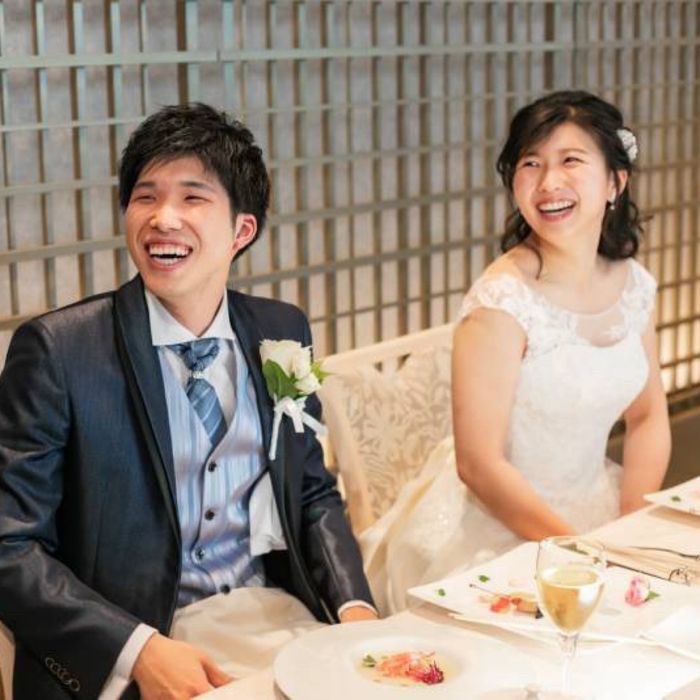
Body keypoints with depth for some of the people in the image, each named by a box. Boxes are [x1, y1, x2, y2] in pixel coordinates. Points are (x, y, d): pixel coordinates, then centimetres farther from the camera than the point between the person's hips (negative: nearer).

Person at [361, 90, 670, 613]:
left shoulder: (635, 286, 1)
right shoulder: (503, 302, -19)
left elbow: (649, 419, 9)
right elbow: (479, 466, -20)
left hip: (593, 507, 6)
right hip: (494, 526, -6)